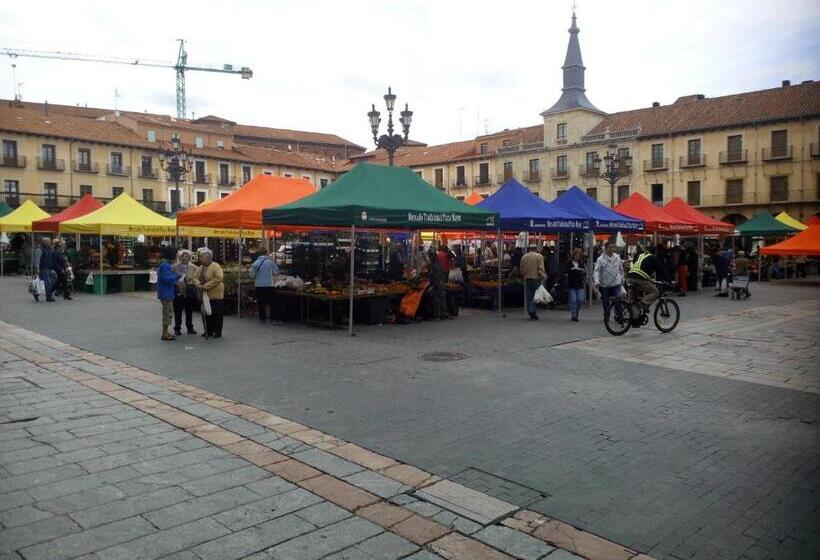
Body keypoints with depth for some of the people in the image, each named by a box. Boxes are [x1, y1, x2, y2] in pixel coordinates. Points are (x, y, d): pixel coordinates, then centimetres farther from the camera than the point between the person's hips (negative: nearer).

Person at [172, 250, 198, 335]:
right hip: (178, 293, -1)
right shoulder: (174, 267, 1)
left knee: (189, 312, 10)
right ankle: (177, 329, 15)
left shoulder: (193, 268, 5)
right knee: (178, 312, 4)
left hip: (189, 292, 2)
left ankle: (190, 328, 22)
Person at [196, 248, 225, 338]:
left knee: (217, 314, -1)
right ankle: (209, 331, 22)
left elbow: (218, 278, -21)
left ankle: (218, 332, 7)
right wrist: (198, 284, -11)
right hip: (205, 295, 7)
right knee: (207, 313, 11)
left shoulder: (215, 266, -11)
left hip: (215, 294, -7)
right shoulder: (200, 267, 12)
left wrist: (206, 286, -23)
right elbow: (196, 278, 12)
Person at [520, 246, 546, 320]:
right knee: (536, 296, -1)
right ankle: (533, 311, -14)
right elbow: (541, 269, -11)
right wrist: (542, 277, -7)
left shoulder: (524, 257, 9)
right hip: (536, 278, -4)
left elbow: (521, 270, 12)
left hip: (527, 279, 4)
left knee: (528, 296, 8)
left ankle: (531, 313, 9)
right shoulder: (539, 256, -3)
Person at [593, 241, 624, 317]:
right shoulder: (601, 259, -6)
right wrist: (596, 281, -27)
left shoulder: (617, 257, 6)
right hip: (604, 285, -1)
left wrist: (622, 278, 23)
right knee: (606, 302, 11)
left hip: (616, 283, 1)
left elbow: (621, 269, 19)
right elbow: (596, 271, -14)